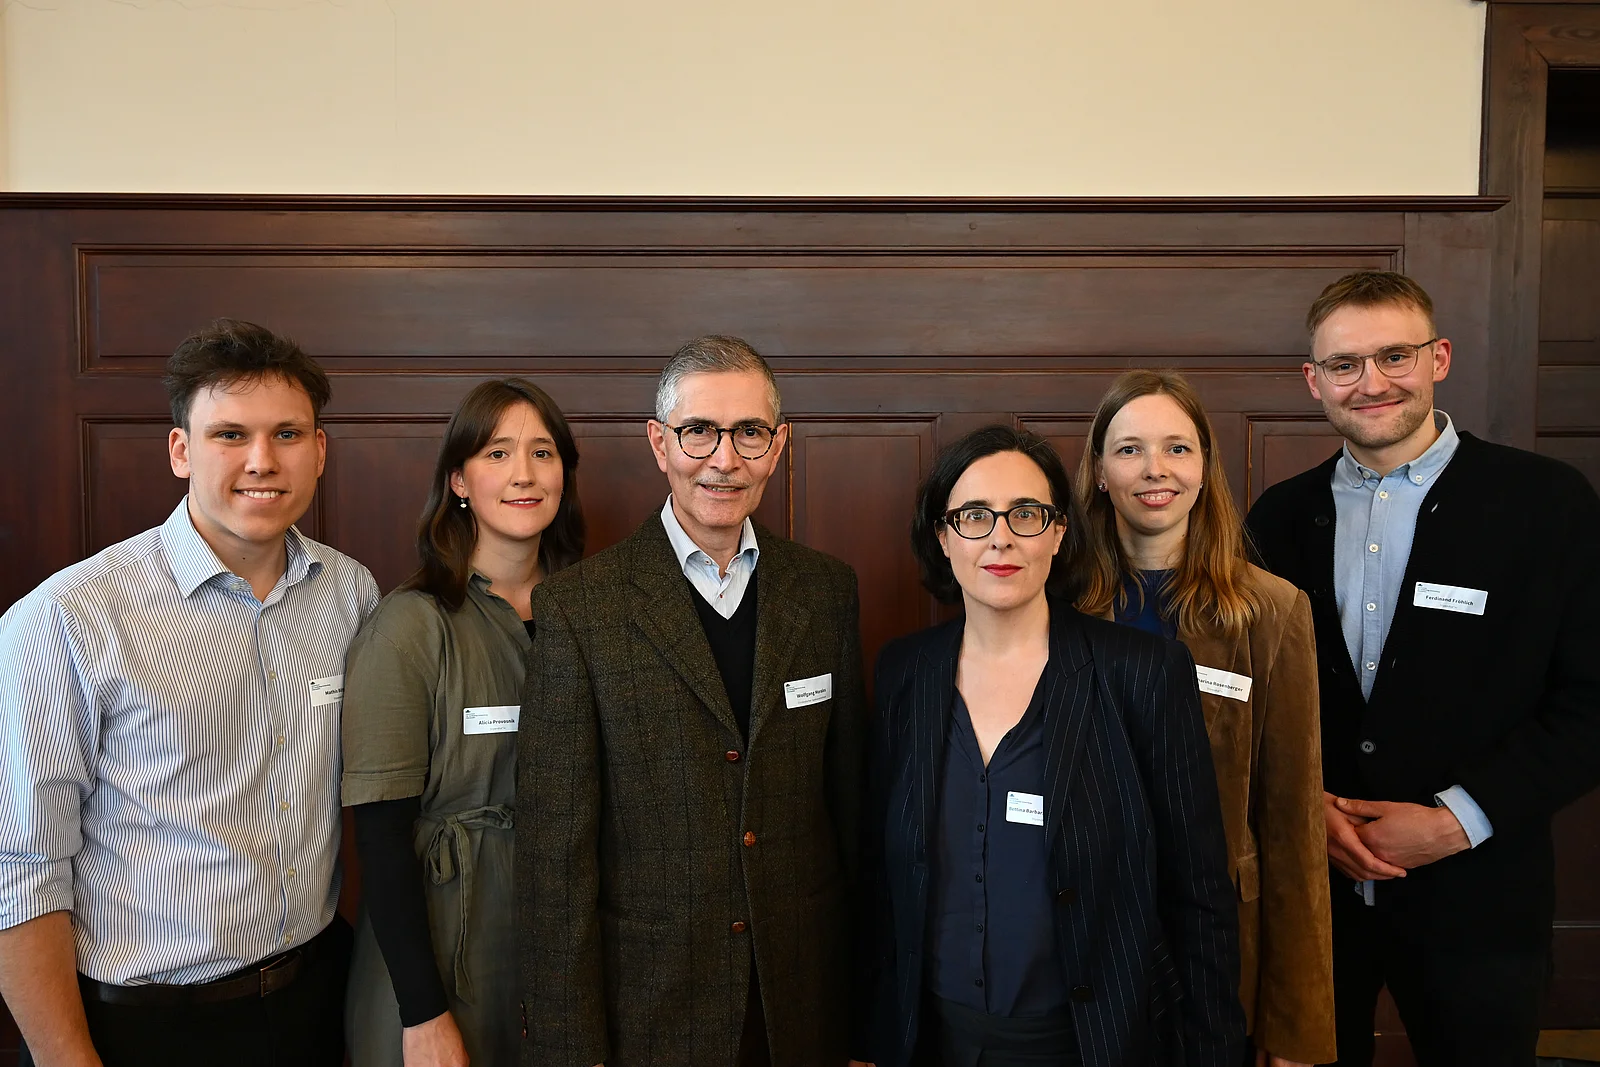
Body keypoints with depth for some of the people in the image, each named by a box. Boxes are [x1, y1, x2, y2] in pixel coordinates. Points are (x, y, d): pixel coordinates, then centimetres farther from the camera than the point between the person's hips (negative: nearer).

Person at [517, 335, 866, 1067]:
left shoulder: (827, 590, 0)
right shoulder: (577, 607, -11)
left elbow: (849, 797, 5)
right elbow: (553, 849, -10)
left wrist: (867, 991, 6)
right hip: (646, 1006, -3)